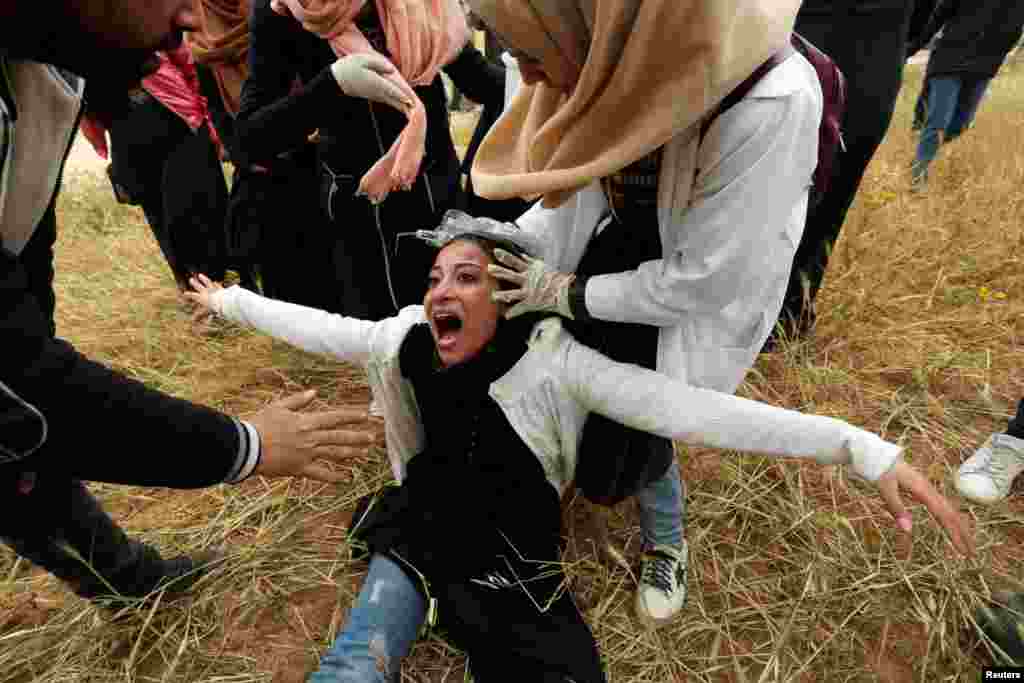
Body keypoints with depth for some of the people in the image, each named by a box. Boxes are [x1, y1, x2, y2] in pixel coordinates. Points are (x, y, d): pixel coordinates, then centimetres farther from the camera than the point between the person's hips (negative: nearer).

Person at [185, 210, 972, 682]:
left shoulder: (553, 362, -21)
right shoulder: (403, 341, -9)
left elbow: (688, 408, -28)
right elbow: (319, 326, 7)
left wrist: (862, 448, -32)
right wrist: (232, 300, 23)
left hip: (509, 570, -1)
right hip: (414, 538, 2)